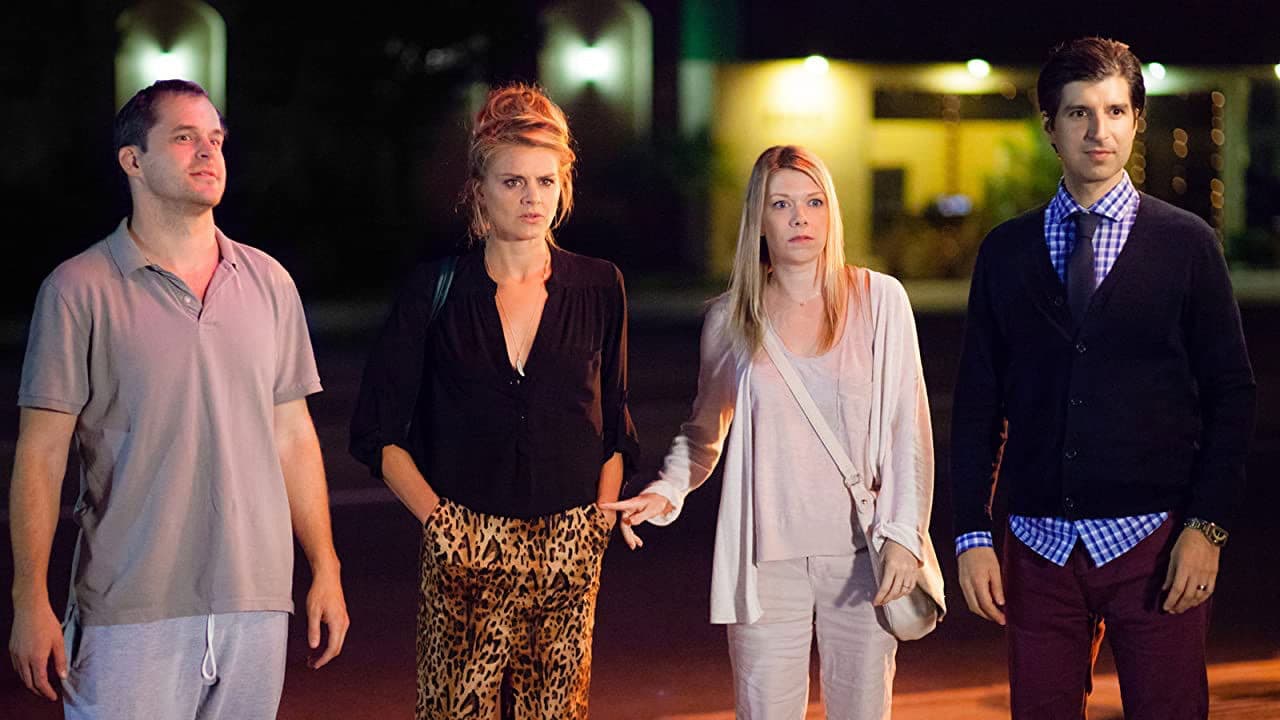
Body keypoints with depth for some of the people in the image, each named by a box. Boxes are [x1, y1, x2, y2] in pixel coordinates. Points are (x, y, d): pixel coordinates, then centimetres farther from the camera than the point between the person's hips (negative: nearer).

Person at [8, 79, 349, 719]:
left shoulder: (268, 282, 10)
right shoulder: (80, 289, -2)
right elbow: (41, 453, -3)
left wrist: (325, 570, 10)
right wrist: (30, 601, -8)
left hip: (256, 606, 4)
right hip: (131, 615, -4)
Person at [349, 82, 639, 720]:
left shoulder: (598, 289, 7)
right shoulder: (436, 290, 2)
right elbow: (377, 432, 4)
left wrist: (601, 518, 3)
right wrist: (436, 517, -6)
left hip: (570, 546, 2)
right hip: (468, 545, -2)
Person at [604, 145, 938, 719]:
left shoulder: (878, 299, 2)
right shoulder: (730, 318, 5)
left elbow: (908, 428, 1)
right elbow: (704, 433, 16)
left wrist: (903, 535, -6)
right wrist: (666, 491, -3)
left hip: (860, 554, 0)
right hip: (766, 558, 1)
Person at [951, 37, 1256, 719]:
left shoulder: (1186, 242, 2)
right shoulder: (1005, 251, 8)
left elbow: (1231, 393, 1)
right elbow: (977, 401, 7)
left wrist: (1207, 527, -8)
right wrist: (972, 534, 0)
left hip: (1154, 542, -2)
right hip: (1039, 545, 2)